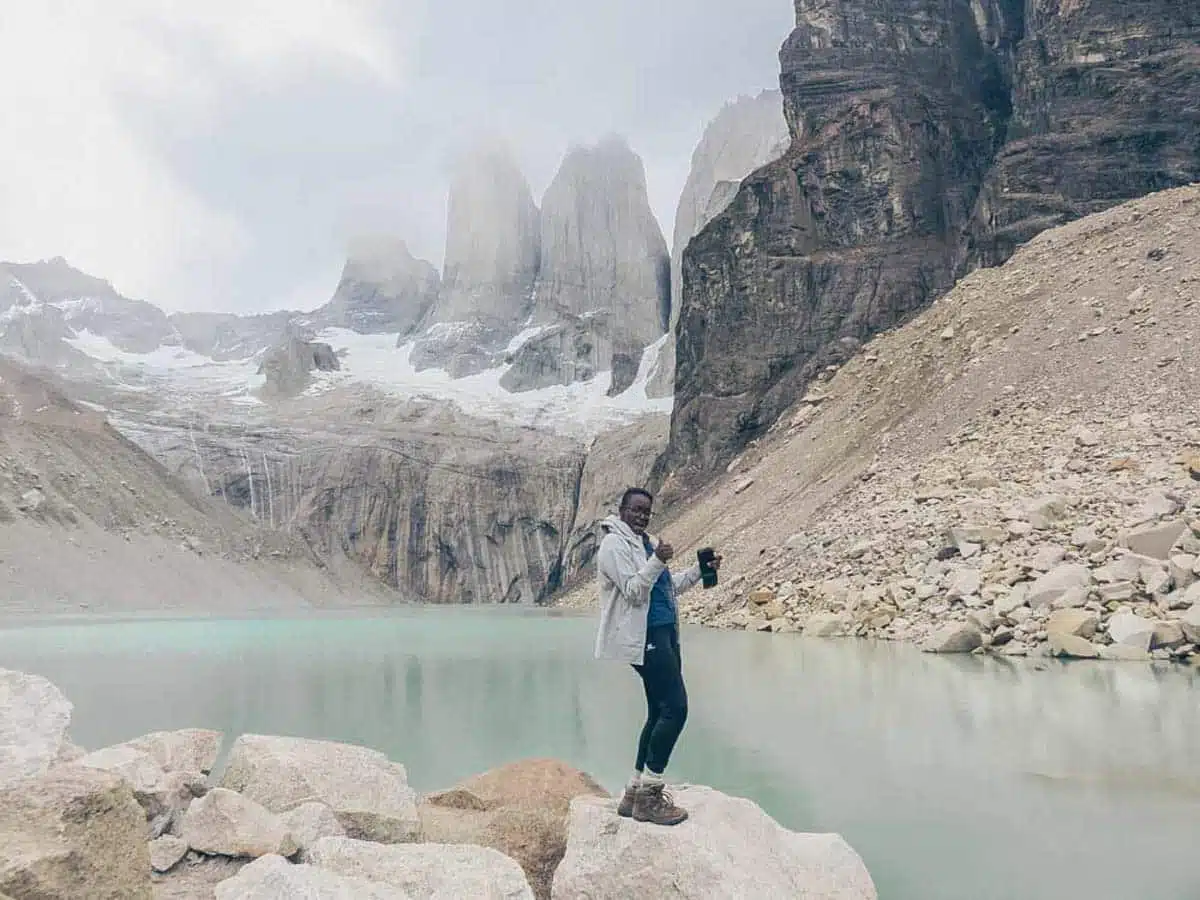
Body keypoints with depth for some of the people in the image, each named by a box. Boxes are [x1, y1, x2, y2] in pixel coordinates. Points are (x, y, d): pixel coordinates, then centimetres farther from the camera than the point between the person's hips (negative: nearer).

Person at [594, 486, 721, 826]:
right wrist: (657, 561, -30)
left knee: (660, 713, 11)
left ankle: (635, 793, 19)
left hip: (663, 633, 10)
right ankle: (648, 798, -5)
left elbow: (667, 587, 24)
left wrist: (699, 571, 14)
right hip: (644, 637, -10)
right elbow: (633, 591, -18)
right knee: (675, 709, -12)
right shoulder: (614, 544, -9)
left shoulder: (643, 542, 19)